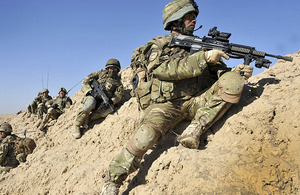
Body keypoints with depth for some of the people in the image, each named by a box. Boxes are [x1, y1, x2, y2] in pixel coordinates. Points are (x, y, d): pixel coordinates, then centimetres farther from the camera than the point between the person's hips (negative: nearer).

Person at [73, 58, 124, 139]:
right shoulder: (101, 73, 13)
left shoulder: (117, 82, 15)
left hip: (102, 102, 1)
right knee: (91, 102, -38)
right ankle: (77, 125, -26)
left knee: (109, 108, -33)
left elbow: (118, 95, 0)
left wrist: (112, 101, -22)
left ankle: (87, 118, -26)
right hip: (91, 97, -1)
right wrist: (89, 90, -12)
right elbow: (85, 82, 9)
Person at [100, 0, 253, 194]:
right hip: (166, 104, -4)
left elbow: (218, 73, 15)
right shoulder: (159, 45, 8)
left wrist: (238, 72, -8)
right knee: (147, 133, -32)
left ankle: (194, 131, -23)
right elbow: (166, 69, -13)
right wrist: (203, 58, -19)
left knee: (233, 81, -17)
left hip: (197, 102, 4)